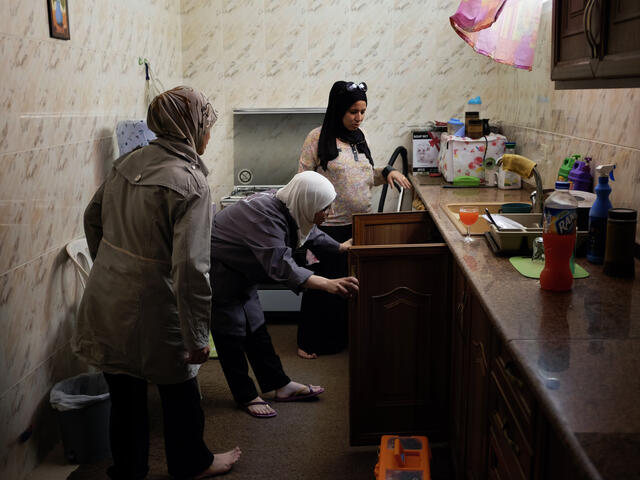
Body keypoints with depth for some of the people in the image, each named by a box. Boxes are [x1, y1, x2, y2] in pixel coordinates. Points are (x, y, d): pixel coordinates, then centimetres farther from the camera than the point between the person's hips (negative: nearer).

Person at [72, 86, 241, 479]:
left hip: (106, 303, 6)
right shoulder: (190, 184, -22)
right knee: (180, 392, 19)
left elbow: (93, 218, 14)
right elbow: (190, 267, -26)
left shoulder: (128, 162, 1)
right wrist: (197, 336, -19)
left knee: (125, 397, 22)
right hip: (151, 314, -6)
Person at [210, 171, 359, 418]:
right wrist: (327, 284, -56)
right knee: (231, 331, 0)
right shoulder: (266, 217, -36)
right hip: (217, 274, -9)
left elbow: (310, 234, 15)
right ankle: (246, 396, 13)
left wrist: (340, 247, 24)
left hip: (239, 273, 9)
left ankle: (281, 385, 22)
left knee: (255, 327, 14)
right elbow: (281, 265, -47)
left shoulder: (286, 207, -7)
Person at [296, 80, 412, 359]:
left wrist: (386, 172, -1)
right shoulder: (318, 138, -10)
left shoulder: (359, 138, 9)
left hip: (359, 224, 6)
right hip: (329, 227, -6)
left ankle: (340, 337, 30)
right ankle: (309, 342, 21)